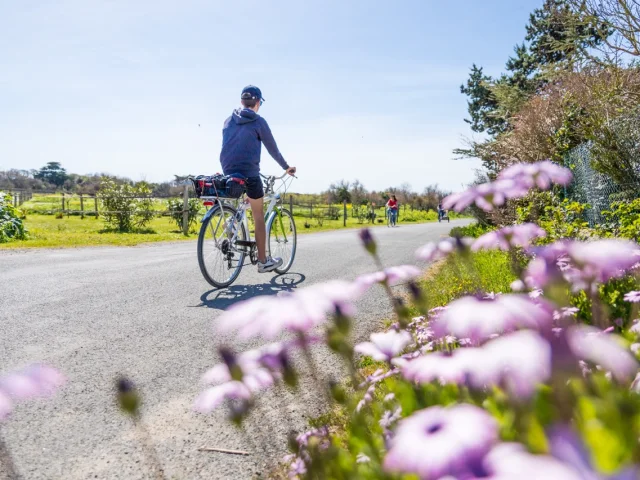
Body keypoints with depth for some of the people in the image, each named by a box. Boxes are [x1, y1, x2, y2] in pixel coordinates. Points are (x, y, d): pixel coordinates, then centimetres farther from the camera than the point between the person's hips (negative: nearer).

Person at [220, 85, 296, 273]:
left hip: (228, 173, 5)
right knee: (259, 217, 3)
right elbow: (272, 148, 4)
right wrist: (286, 167, 19)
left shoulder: (228, 121, 13)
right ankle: (263, 261, 7)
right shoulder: (258, 121, -2)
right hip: (249, 174, -5)